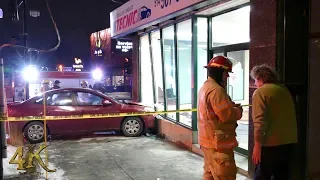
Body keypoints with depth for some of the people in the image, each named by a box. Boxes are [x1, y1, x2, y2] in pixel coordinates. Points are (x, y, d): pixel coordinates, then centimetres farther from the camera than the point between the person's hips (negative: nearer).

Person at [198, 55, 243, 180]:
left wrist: (232, 106, 5)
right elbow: (227, 115, -23)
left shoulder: (206, 87, 15)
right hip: (217, 142, -11)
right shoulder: (216, 90, -20)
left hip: (208, 140, 11)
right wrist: (238, 110, -4)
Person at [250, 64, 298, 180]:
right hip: (289, 140, 7)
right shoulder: (284, 89, 11)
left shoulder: (260, 92, -10)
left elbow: (260, 121, -18)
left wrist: (257, 146, -16)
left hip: (272, 142, -7)